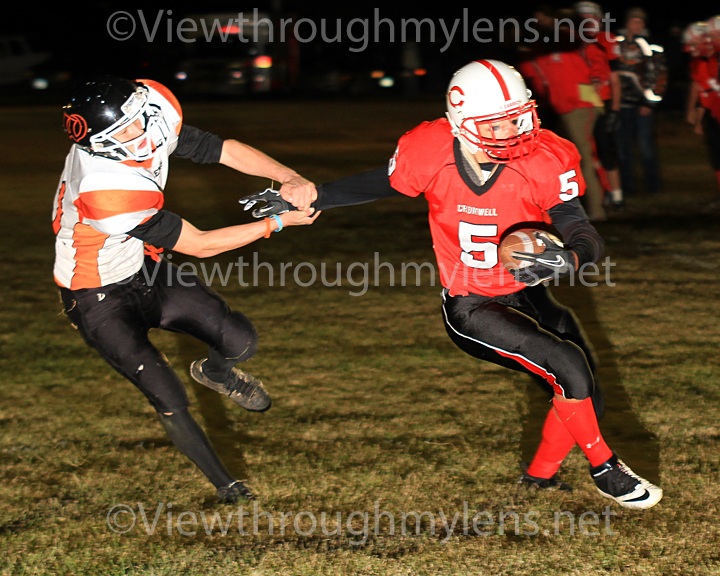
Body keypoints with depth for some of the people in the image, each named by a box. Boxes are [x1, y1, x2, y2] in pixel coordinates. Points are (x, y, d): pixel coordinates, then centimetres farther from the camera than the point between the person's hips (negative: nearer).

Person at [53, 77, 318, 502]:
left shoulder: (154, 112, -20)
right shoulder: (108, 190, -39)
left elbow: (225, 151, -8)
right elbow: (199, 245, -27)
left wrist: (290, 179, -24)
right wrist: (277, 223, -21)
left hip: (148, 272, 7)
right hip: (102, 299, -7)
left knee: (240, 343, -2)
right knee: (170, 402, -10)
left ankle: (214, 370, 34)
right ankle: (225, 485, 12)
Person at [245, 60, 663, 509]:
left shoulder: (543, 163, -20)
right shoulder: (432, 155, -20)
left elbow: (585, 235, -24)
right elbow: (380, 184, 1)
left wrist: (566, 259, -48)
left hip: (526, 294, 3)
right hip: (470, 307, -3)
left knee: (585, 396, 3)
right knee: (568, 365, -20)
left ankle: (540, 477, 31)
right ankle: (606, 469, 2)